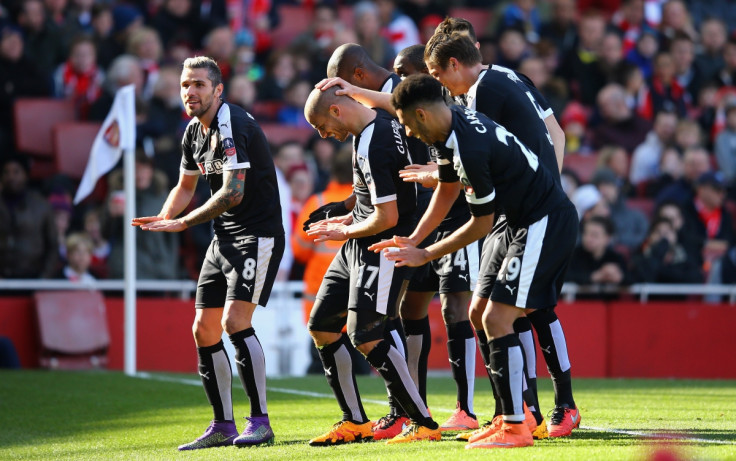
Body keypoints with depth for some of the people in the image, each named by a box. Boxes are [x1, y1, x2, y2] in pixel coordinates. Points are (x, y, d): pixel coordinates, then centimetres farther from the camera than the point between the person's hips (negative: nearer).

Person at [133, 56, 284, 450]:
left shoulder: (232, 125, -19)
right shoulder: (194, 131, 10)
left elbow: (233, 192, -26)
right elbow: (185, 187, 22)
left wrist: (184, 223, -21)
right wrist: (163, 219, 2)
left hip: (258, 233, -9)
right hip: (223, 239, 9)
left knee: (235, 321, -21)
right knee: (204, 330, 6)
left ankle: (260, 422, -14)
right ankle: (223, 426, 14)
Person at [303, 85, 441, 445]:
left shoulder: (372, 148, -24)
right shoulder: (382, 120, 7)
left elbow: (387, 218, -24)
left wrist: (345, 233, -8)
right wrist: (348, 220, 15)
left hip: (381, 248, -11)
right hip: (356, 250, 11)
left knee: (366, 337, -15)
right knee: (321, 328, 12)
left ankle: (425, 425, -8)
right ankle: (355, 422, 19)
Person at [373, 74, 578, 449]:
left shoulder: (471, 150, -28)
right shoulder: (450, 126, 2)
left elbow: (481, 225, -18)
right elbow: (447, 191, 17)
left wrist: (425, 256, -7)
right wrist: (412, 241, 14)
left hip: (545, 223, -11)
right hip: (521, 220, 11)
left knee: (497, 318, -15)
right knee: (480, 314, 12)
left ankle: (515, 428, -12)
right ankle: (510, 414, 18)